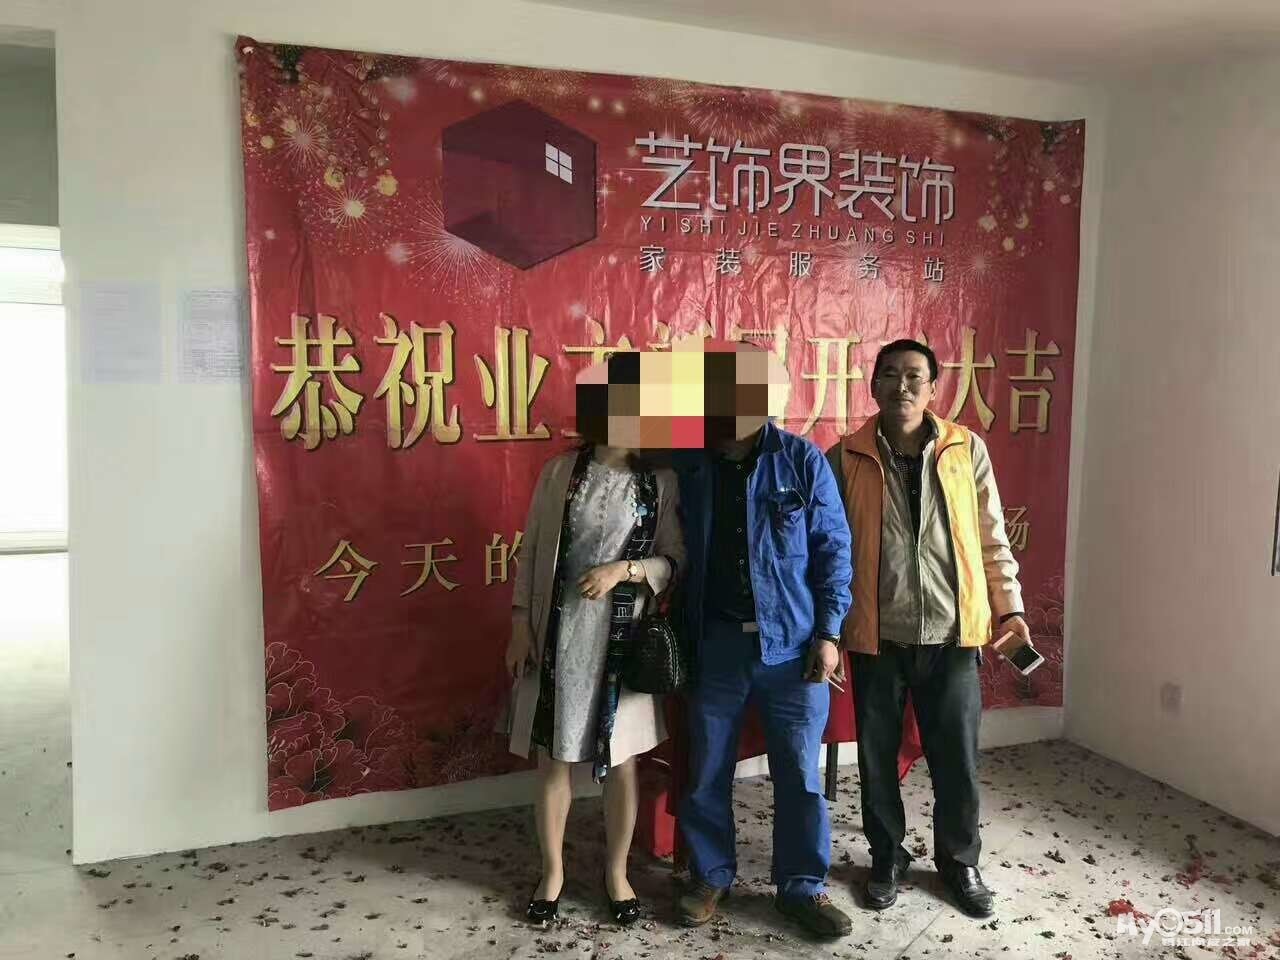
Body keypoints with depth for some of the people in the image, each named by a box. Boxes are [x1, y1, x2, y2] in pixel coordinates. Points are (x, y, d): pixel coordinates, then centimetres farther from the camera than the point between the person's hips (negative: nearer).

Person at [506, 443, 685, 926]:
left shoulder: (661, 481, 0)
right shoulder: (559, 471, 2)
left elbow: (675, 560, -1)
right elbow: (531, 550, 4)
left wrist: (623, 569, -18)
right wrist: (519, 623, -1)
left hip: (623, 639, 0)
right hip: (559, 634, 1)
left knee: (621, 760, 9)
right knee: (553, 757, 10)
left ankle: (616, 872, 29)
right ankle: (552, 870, 28)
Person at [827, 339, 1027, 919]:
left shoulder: (967, 450, 1)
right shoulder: (845, 458, -3)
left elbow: (991, 538, 7)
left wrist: (1009, 607, 3)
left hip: (952, 634, 1)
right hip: (877, 636, 0)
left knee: (957, 757, 10)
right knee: (877, 757, 11)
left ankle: (958, 861, 33)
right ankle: (887, 859, 32)